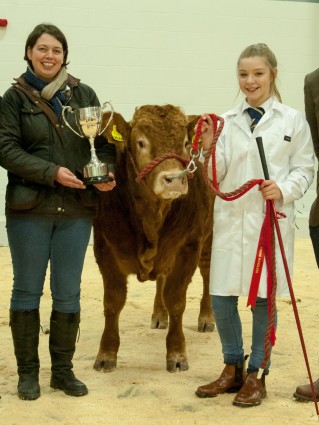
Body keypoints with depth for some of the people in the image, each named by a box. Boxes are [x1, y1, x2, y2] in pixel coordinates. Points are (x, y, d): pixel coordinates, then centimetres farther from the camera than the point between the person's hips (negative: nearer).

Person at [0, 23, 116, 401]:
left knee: (68, 294, 8)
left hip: (76, 211, 2)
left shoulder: (84, 95, 7)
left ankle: (63, 370, 21)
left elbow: (105, 140, 9)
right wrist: (52, 172, -17)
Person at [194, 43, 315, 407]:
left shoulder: (292, 120, 0)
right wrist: (209, 148, -12)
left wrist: (284, 189, -15)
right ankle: (233, 368, 25)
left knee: (264, 299, 5)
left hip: (272, 220, -2)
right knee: (221, 297, 4)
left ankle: (256, 375, 20)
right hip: (231, 219, 3)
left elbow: (304, 169, 2)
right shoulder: (227, 121, 6)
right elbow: (218, 177, 4)